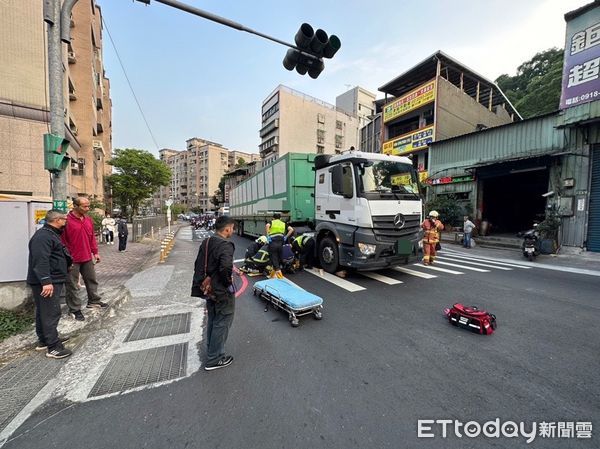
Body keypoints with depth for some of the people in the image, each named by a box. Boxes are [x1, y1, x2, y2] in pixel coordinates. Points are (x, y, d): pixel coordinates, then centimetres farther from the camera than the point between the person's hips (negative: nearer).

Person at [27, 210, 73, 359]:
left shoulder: (51, 234, 15)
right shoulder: (43, 236, -20)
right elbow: (41, 260, -28)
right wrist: (46, 281, -32)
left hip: (52, 280, 11)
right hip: (47, 283, -11)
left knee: (44, 312, 19)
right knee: (51, 313, -7)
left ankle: (44, 341, 31)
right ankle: (53, 347, -1)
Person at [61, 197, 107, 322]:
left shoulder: (88, 220, 7)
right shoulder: (67, 220, -14)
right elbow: (62, 241, -13)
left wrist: (95, 252, 12)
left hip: (87, 257, 6)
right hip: (72, 259, -6)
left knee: (92, 280, 17)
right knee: (72, 285, 7)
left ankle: (93, 301, 33)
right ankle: (74, 309, 18)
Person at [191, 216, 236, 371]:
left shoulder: (206, 243, 4)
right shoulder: (226, 245, -24)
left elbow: (198, 265, 9)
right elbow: (226, 267, -37)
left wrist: (201, 284, 14)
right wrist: (228, 282, -19)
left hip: (209, 290, 9)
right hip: (223, 292, -9)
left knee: (212, 321, 23)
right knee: (222, 323, 8)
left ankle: (211, 352, 40)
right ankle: (214, 359, 21)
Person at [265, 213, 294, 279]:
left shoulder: (271, 222, 11)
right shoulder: (284, 224, 18)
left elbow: (267, 226, -13)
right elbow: (291, 229, 4)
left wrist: (268, 235, -6)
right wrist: (286, 237, 7)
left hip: (273, 242, -2)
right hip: (280, 242, 2)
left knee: (274, 258, 2)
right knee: (279, 258, 17)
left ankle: (278, 271, -14)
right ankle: (274, 272, 28)